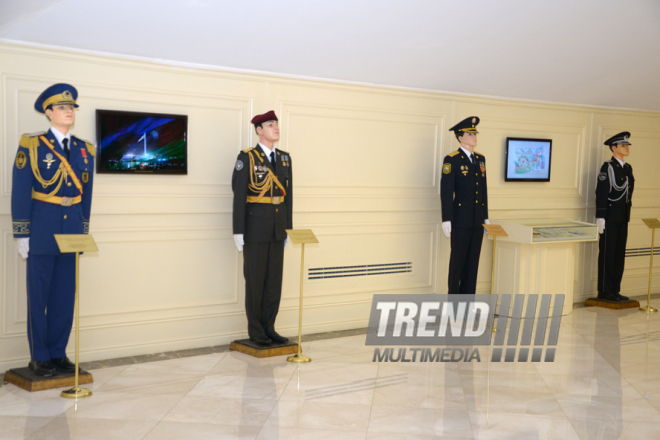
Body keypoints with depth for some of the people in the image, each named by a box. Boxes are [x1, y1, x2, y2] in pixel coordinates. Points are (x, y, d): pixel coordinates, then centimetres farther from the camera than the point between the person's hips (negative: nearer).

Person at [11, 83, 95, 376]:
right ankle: (39, 358, 12)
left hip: (72, 230, 4)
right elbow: (20, 193, -5)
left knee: (65, 295, 7)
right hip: (42, 229, -4)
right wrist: (22, 234, -8)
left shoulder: (85, 150, 10)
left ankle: (58, 354, 18)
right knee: (38, 295, 2)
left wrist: (84, 231, 12)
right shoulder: (31, 146, -3)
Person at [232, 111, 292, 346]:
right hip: (255, 227, -6)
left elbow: (288, 194, 12)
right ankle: (255, 331, 12)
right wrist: (238, 231, -13)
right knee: (255, 280, 2)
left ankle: (269, 328, 17)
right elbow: (239, 195, -10)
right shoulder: (246, 158, -8)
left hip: (277, 227, 6)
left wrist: (288, 228, 11)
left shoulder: (284, 158, 10)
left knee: (274, 279, 8)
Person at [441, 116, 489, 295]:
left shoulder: (480, 159, 14)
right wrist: (446, 220, -15)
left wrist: (485, 217, 15)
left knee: (473, 260, 9)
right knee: (457, 260, 0)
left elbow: (484, 189, 17)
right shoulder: (452, 160, -7)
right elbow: (446, 191, -10)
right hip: (461, 220, -6)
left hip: (477, 220, 6)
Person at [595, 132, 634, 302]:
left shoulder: (627, 168, 14)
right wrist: (600, 217, -17)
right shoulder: (608, 167, -9)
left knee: (619, 254, 9)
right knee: (607, 254, -2)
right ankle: (605, 291, 4)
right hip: (610, 218, -7)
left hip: (623, 218, 7)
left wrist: (627, 215, 18)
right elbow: (601, 193, -13)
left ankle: (614, 290, 15)